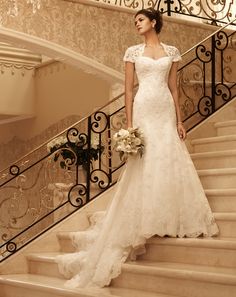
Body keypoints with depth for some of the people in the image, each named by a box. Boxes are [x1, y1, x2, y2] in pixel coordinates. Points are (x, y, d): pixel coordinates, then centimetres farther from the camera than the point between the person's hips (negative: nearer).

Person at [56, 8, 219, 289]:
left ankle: (171, 220, 11)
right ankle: (145, 223, 5)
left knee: (171, 164, 0)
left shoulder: (171, 51, 10)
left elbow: (173, 87, 10)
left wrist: (179, 120, 4)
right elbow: (128, 89, 2)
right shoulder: (133, 52, 5)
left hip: (166, 112, 2)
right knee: (145, 167, -4)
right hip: (143, 111, -2)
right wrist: (129, 123, -6)